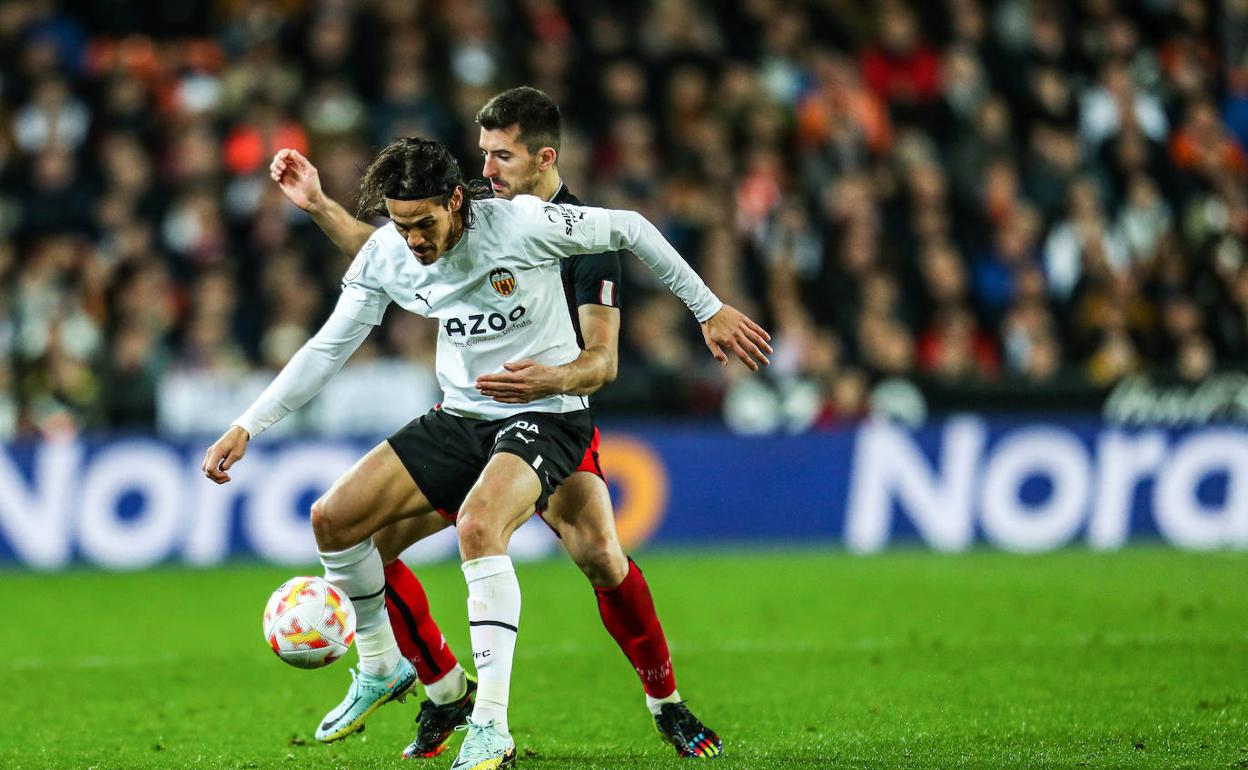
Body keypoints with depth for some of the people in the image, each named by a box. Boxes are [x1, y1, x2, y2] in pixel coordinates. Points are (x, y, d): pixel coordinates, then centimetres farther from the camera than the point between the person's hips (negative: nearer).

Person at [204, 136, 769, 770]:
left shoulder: (521, 224, -22)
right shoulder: (384, 256, -7)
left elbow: (629, 229, -8)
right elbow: (328, 349, 3)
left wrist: (709, 309, -3)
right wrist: (245, 428, -3)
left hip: (546, 416, -6)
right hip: (460, 417, 6)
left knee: (478, 525, -35)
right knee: (333, 517, -5)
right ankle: (381, 669, 21)